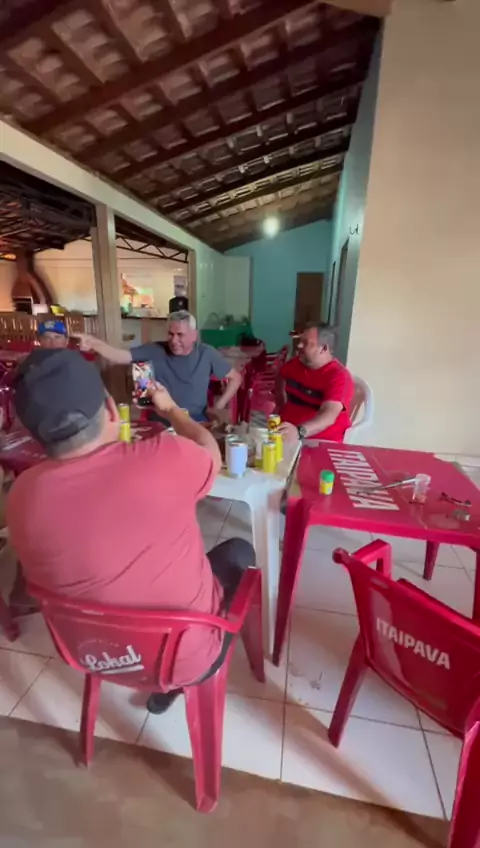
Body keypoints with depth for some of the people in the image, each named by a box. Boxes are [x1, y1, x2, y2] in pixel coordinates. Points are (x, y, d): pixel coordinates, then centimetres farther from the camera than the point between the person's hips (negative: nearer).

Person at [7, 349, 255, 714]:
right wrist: (169, 408, 8)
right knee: (239, 550, 19)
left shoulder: (22, 495, -17)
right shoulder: (165, 458, -32)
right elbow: (211, 451, -7)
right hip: (187, 656, -4)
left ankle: (164, 682, 35)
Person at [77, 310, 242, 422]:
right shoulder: (154, 351, -2)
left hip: (195, 421, 0)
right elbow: (120, 356, -12)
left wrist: (218, 407, -3)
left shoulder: (207, 354, -2)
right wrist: (93, 343, -32)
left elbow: (236, 378, 5)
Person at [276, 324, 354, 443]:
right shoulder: (295, 363, 5)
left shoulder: (339, 377, -15)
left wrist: (299, 431, -45)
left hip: (321, 441, -5)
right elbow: (281, 377, 28)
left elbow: (329, 416, -29)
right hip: (286, 431, 6)